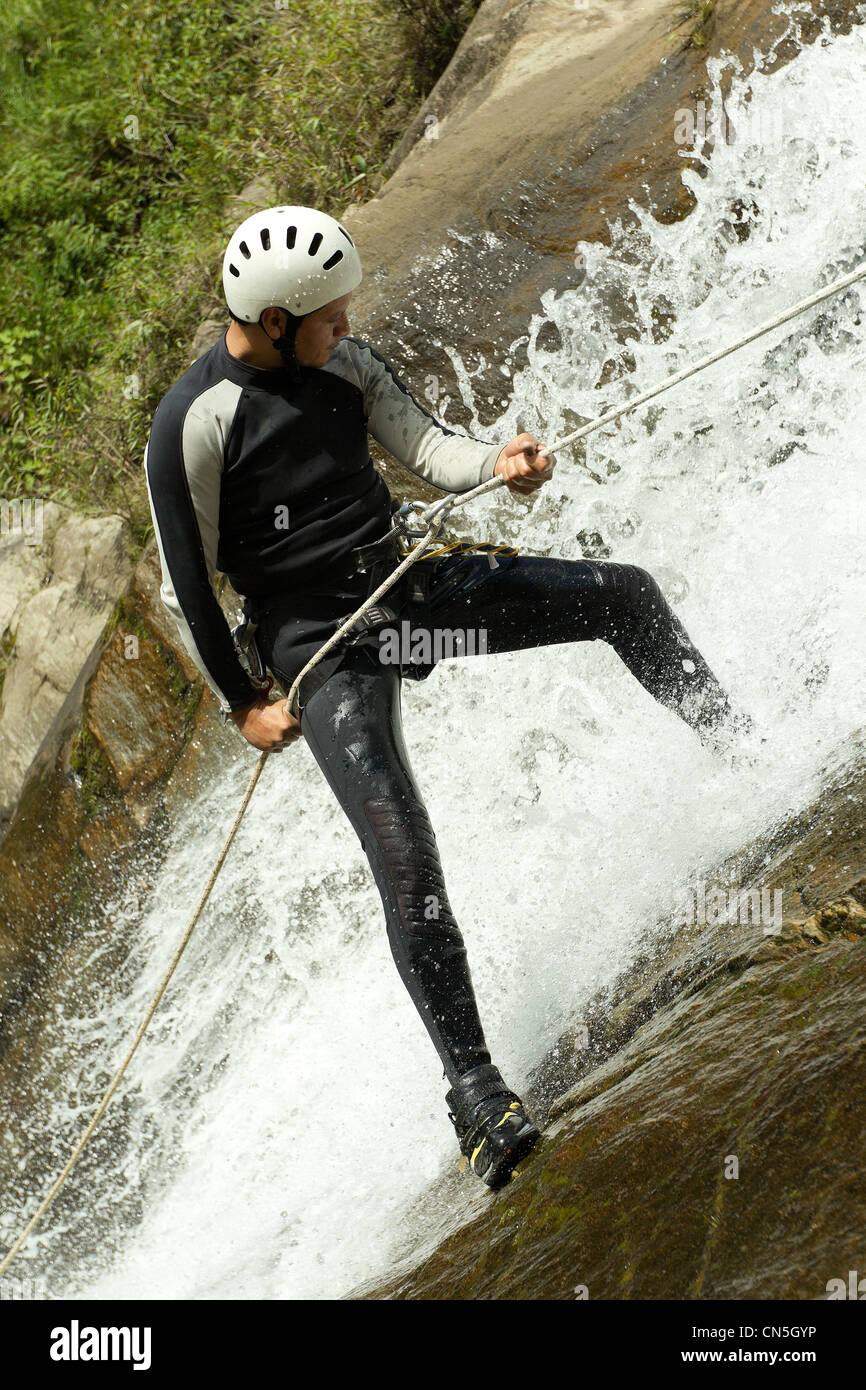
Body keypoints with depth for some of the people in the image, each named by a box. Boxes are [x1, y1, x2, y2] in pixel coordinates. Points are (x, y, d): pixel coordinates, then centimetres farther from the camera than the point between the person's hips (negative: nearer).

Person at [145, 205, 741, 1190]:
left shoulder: (344, 362, 0)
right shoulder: (191, 426, -18)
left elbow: (426, 450, 0)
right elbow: (185, 590, -10)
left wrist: (498, 462, -22)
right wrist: (243, 706, -5)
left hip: (408, 583, 6)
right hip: (323, 654, -6)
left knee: (622, 593, 3)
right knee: (409, 876, -17)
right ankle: (474, 1088, -8)